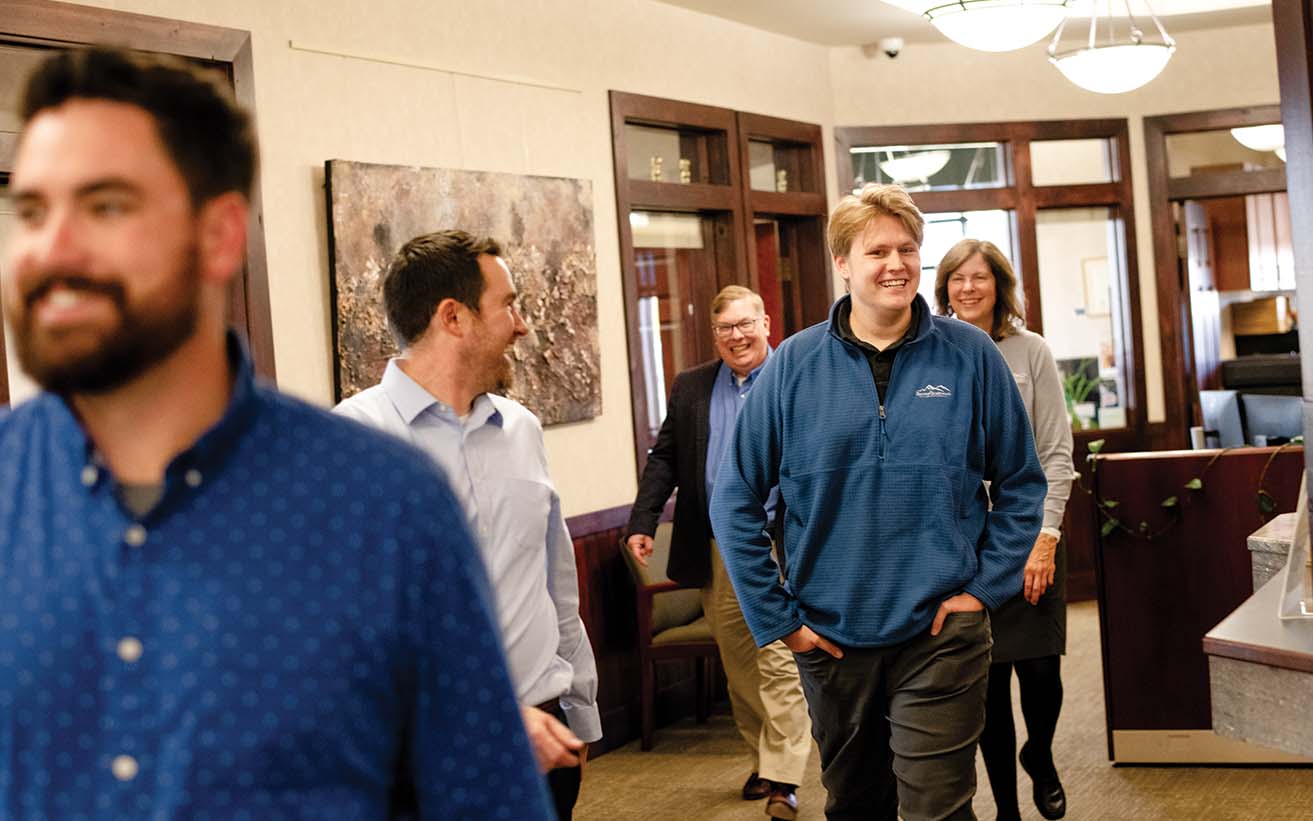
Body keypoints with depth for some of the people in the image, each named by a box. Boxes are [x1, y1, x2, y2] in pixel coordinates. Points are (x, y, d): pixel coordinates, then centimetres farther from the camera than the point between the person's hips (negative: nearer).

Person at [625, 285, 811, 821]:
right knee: (737, 663, 12)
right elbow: (664, 458, 11)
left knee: (779, 659, -8)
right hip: (717, 550, 5)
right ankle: (764, 760, 27)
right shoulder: (691, 388, 11)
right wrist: (642, 522, 1)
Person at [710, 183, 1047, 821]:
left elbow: (1020, 483, 6)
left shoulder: (970, 356, -3)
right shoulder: (794, 365, -3)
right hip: (830, 636, 2)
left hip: (940, 632, -1)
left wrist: (985, 586, -2)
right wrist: (776, 617, -3)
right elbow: (735, 500, 0)